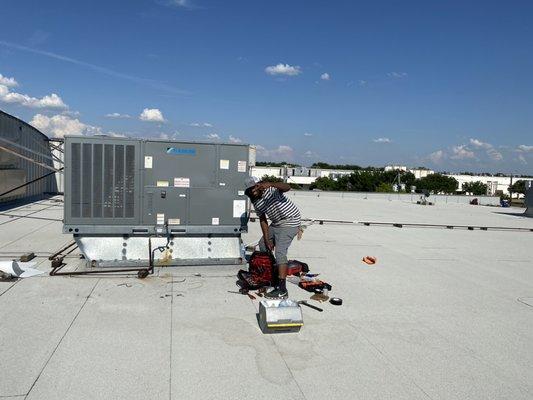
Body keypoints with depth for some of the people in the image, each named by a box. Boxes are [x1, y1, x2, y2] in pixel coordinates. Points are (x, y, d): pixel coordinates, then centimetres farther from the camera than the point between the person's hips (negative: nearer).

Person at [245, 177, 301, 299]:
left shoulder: (271, 189, -17)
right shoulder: (256, 202, 3)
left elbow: (287, 187, -37)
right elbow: (263, 220, 5)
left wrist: (270, 184, -53)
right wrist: (267, 239, -2)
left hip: (290, 221, -9)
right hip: (276, 223, 9)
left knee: (280, 252, -20)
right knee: (263, 245, 20)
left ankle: (282, 290, -22)